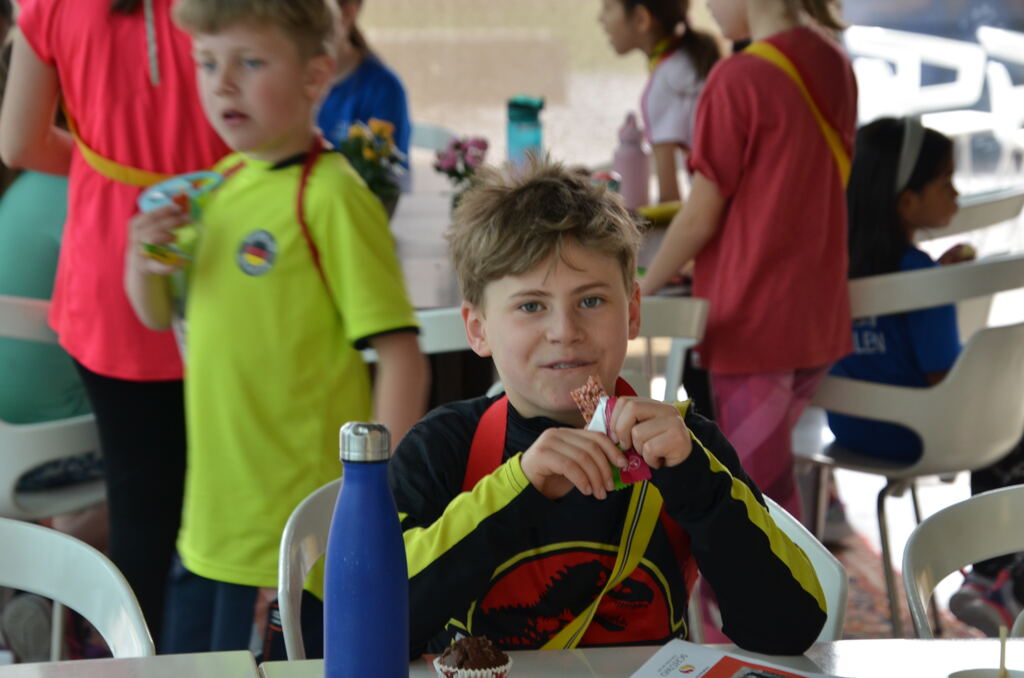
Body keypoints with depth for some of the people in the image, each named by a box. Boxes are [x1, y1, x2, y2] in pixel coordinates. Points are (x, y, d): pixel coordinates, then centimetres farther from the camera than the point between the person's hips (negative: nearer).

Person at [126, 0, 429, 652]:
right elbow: (159, 315, 18)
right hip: (210, 524, 8)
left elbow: (403, 358, -17)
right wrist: (142, 261, -4)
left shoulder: (331, 197, -15)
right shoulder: (221, 185, 8)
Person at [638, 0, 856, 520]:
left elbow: (701, 218, -13)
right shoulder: (835, 66, 5)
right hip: (819, 315, 8)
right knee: (760, 469, 20)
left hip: (752, 319, -7)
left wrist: (642, 290, 2)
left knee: (764, 492, 3)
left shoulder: (739, 79, -17)